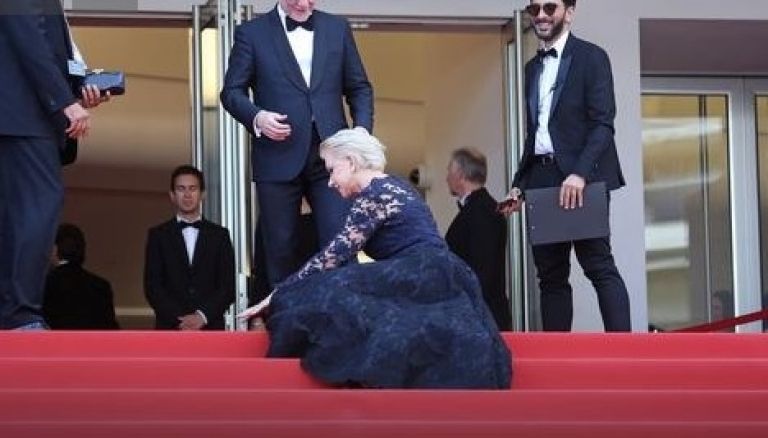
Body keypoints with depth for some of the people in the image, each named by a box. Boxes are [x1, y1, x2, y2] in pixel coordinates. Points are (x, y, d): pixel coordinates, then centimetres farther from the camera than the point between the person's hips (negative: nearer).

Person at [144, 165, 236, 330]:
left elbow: (228, 286, 6)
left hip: (210, 328, 1)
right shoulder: (158, 235, 11)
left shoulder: (219, 235, 13)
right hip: (170, 328, 0)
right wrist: (178, 319, -10)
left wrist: (203, 316, -10)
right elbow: (152, 286, 4)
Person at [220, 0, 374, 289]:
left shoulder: (337, 29, 12)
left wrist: (363, 128, -3)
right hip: (279, 157, -1)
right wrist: (256, 116, -17)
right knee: (282, 248, 4)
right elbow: (231, 91, 3)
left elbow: (359, 87, 15)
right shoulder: (252, 33, 4)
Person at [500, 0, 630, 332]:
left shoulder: (590, 57, -1)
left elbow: (603, 124, -9)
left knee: (599, 267, -12)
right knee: (551, 275, 4)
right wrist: (519, 185, 12)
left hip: (581, 179, -7)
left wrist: (580, 174, -21)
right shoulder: (533, 67, 20)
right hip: (541, 180, 7)